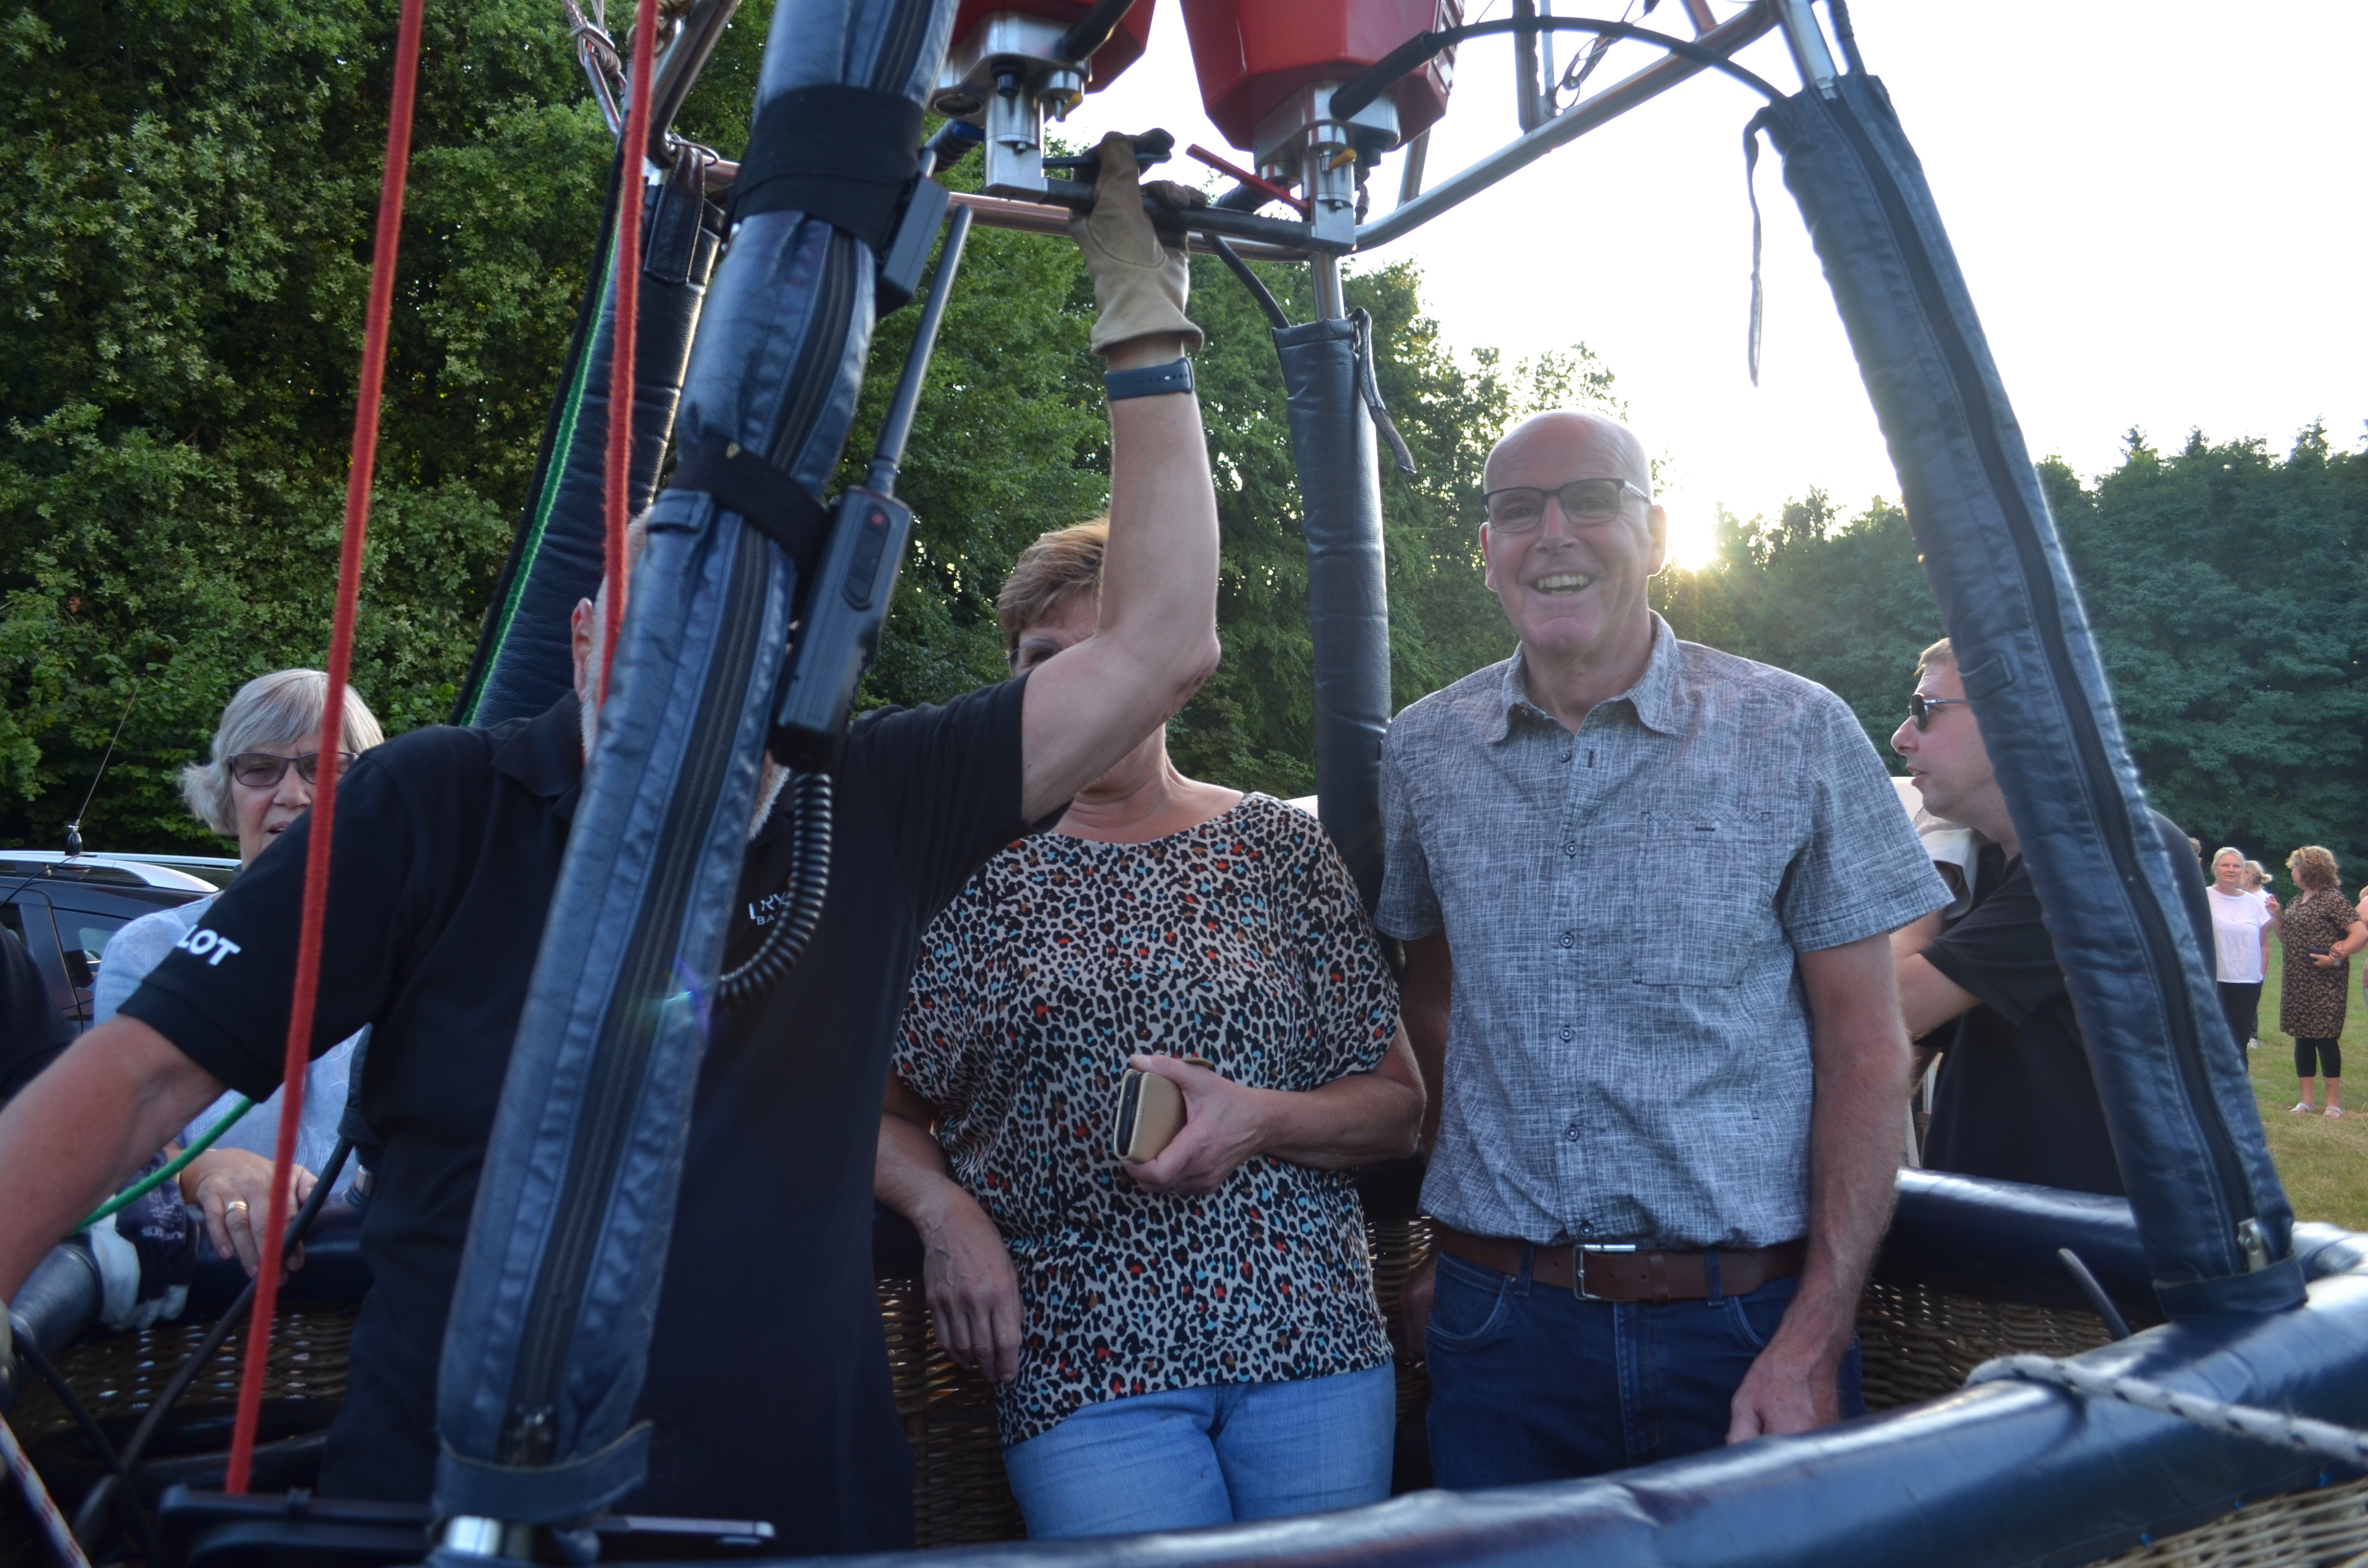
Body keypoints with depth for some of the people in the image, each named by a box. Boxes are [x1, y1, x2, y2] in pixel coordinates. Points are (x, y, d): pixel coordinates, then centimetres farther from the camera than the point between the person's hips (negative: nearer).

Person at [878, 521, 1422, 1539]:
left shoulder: (1277, 847, 6)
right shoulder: (972, 873, 3)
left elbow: (1399, 1107, 6)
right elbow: (875, 1107, 10)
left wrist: (1259, 1121, -11)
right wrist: (944, 1208, -9)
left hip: (1314, 1339, 2)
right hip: (1085, 1365, -1)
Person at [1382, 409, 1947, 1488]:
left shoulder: (1796, 736, -4)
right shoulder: (1423, 755, 3)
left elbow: (1865, 1051, -4)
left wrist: (1816, 1340, -10)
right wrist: (1465, 1247, 7)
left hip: (1743, 1323, -1)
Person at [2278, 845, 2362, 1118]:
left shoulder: (2333, 899, -10)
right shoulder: (2298, 901, 13)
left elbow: (2361, 934, -17)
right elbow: (2286, 941, 17)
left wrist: (2335, 958, -22)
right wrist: (2277, 917, 3)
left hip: (2325, 985, -8)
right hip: (2297, 984, 8)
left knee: (2326, 1039, -3)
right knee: (2303, 1039, 9)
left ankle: (2334, 1102, 5)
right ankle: (2306, 1100, 15)